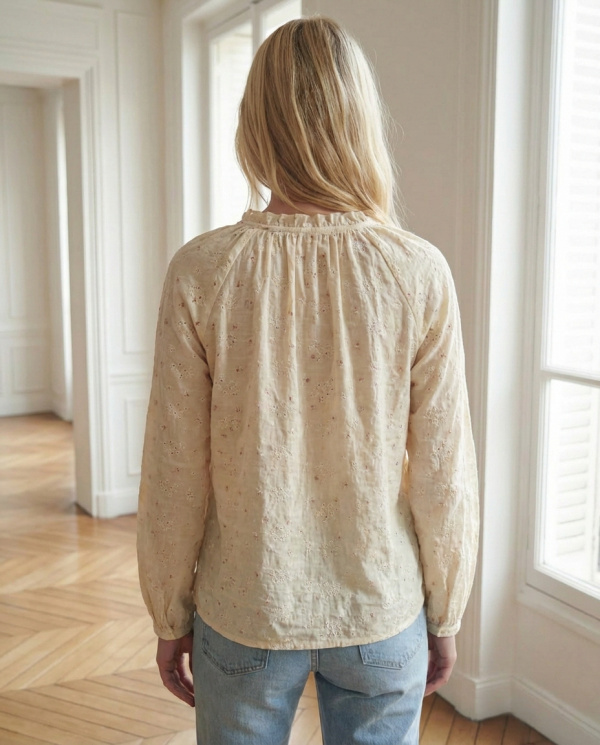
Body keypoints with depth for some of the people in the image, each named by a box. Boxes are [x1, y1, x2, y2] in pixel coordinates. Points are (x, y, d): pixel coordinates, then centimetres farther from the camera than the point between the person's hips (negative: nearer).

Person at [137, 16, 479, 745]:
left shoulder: (202, 271, -16)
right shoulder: (419, 274, -14)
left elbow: (174, 475, -11)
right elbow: (444, 477, -10)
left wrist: (170, 616, 5)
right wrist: (444, 615, 6)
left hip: (244, 612, 0)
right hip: (383, 613, 1)